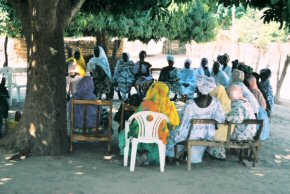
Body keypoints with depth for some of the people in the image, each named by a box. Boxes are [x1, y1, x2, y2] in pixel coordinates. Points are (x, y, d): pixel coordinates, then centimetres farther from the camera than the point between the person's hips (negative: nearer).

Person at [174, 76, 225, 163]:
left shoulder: (190, 103, -22)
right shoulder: (215, 102, -12)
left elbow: (185, 122, -15)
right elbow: (220, 119, -7)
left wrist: (178, 138, -3)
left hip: (193, 135, -3)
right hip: (208, 136, 4)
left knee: (175, 132, 24)